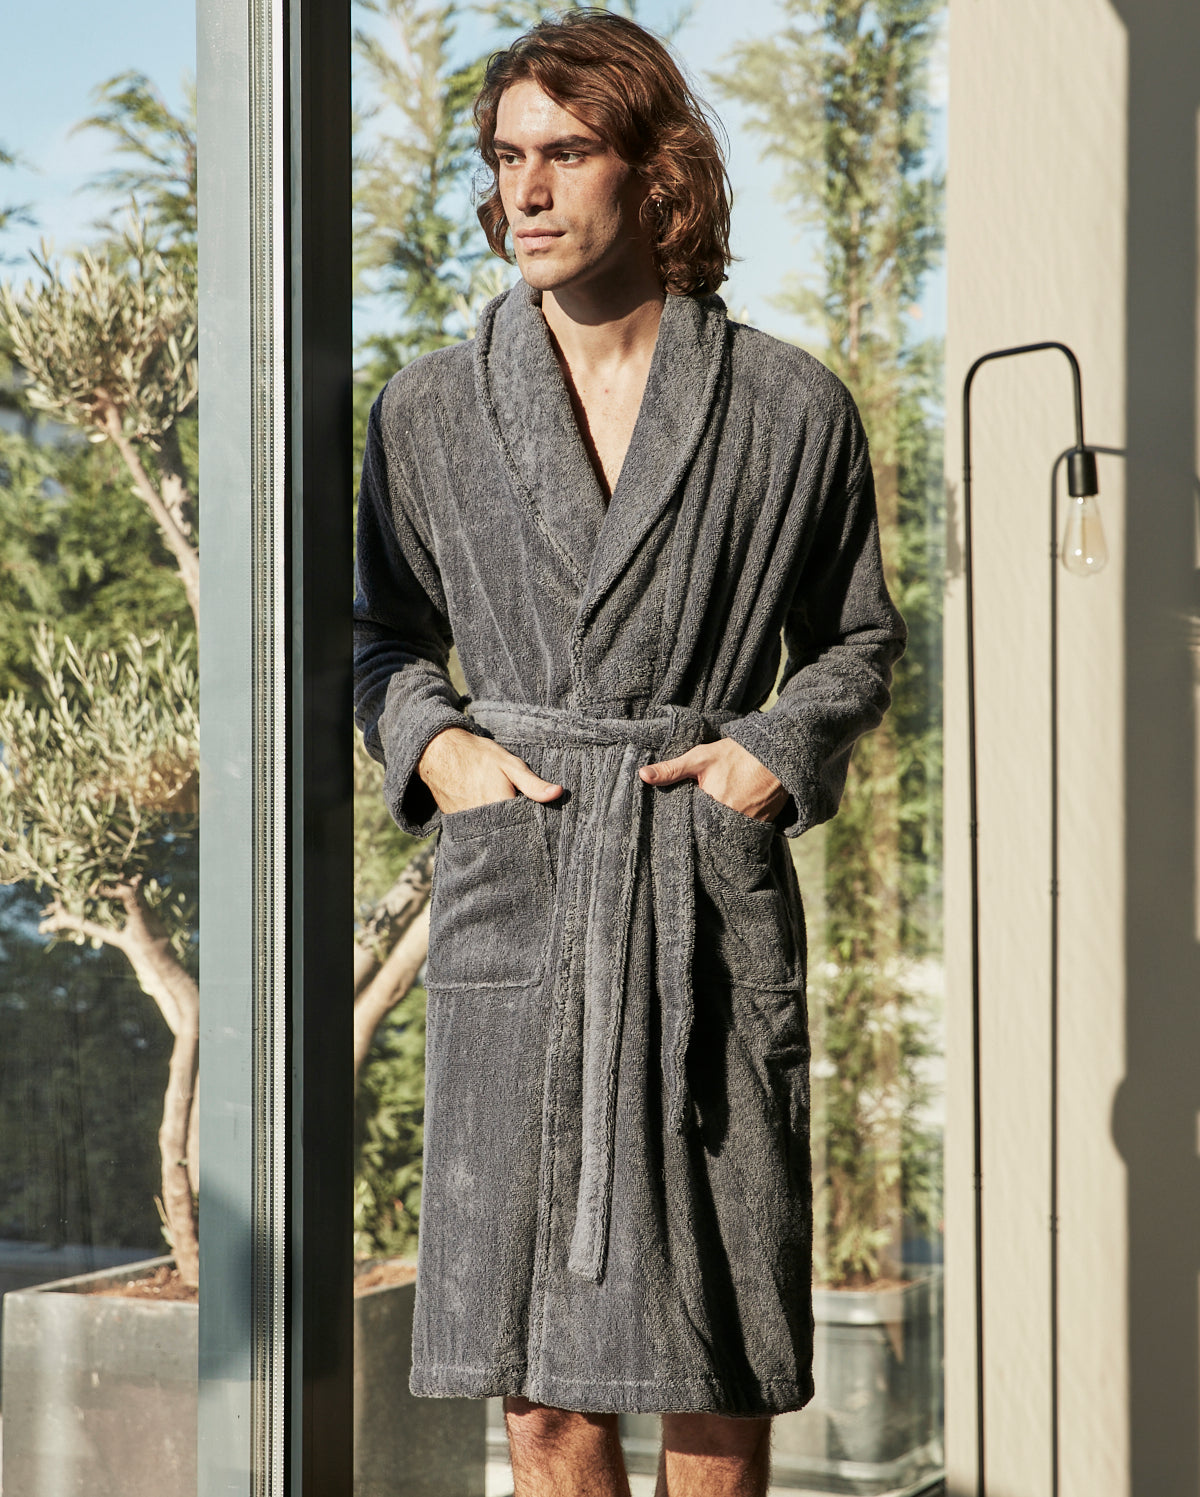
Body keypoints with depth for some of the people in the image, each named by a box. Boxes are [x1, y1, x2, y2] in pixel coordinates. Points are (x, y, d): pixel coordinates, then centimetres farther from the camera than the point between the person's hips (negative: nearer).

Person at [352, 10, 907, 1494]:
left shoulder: (791, 407, 3)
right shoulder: (428, 410, 7)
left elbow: (859, 638, 15)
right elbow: (386, 631, 19)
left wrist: (777, 753, -3)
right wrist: (433, 747, -1)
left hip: (710, 896, -1)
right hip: (513, 900, 1)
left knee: (715, 1371, 5)